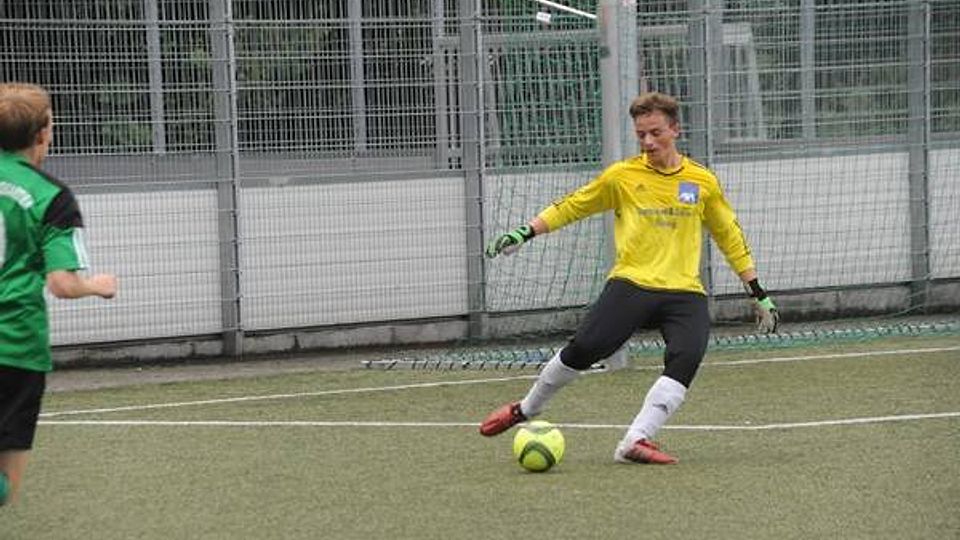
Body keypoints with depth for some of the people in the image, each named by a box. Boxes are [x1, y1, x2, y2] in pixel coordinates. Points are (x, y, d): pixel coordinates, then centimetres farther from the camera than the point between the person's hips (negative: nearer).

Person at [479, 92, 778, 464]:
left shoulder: (702, 182, 9)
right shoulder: (622, 176, 6)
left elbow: (730, 237, 19)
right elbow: (571, 207, 14)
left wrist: (759, 294, 18)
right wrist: (523, 234, 3)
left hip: (685, 293, 1)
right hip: (630, 283, -1)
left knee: (686, 357, -26)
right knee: (584, 347, -18)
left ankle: (636, 442, -28)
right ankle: (526, 409, 7)